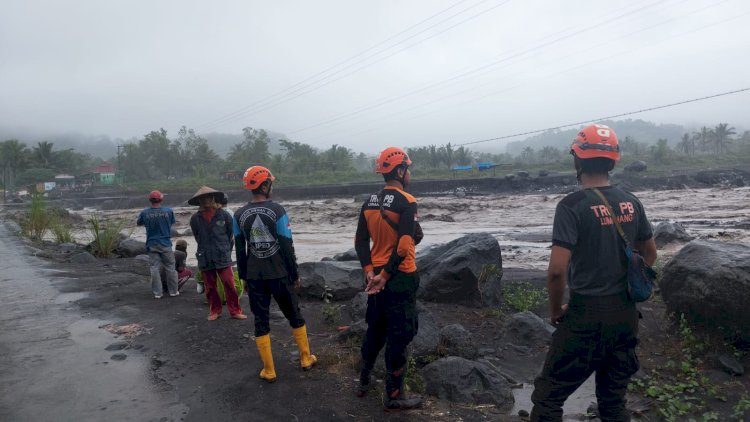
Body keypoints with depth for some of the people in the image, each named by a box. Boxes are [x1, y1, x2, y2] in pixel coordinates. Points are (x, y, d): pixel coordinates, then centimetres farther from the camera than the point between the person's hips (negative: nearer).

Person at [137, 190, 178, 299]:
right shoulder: (168, 211, -9)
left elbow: (138, 223, 11)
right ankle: (173, 291, 16)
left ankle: (157, 293, 9)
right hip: (165, 244, -1)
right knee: (170, 268, 9)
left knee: (154, 268, 6)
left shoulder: (144, 213, -6)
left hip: (152, 244, 1)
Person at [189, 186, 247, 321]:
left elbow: (231, 235, 4)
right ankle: (214, 310, 26)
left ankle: (235, 311, 9)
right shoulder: (195, 218, -1)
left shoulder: (224, 215, -6)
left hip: (223, 258, -2)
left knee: (230, 285, -3)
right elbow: (198, 238, 12)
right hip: (205, 259, 2)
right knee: (210, 287, 11)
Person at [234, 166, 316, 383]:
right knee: (294, 316, 15)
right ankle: (306, 358, 27)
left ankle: (268, 370, 15)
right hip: (279, 274, -2)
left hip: (254, 276, 2)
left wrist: (244, 277, 14)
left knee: (261, 321, 10)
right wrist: (295, 274, 0)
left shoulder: (239, 215, 0)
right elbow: (287, 247, -9)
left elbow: (240, 250, 5)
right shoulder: (277, 210, -10)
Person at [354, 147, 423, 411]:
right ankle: (394, 397, 14)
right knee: (398, 338, 3)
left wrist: (370, 271, -1)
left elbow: (360, 241, 5)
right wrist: (385, 275, -17)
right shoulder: (407, 202, -16)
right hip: (400, 279, -7)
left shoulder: (370, 203, 6)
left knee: (375, 331, 21)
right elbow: (403, 246, -23)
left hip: (376, 276, 7)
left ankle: (363, 383, 34)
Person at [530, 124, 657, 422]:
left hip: (588, 318, -7)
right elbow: (650, 255, 16)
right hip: (626, 316, 7)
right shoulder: (631, 203, 4)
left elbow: (557, 270, -22)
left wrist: (555, 310, -7)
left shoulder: (572, 205, -16)